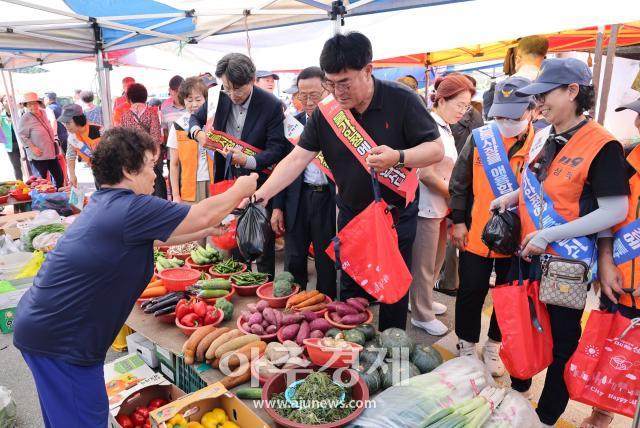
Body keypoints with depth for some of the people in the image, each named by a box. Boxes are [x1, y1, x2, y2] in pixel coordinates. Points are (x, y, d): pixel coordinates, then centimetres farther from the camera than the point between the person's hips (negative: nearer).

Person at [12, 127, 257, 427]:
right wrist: (240, 189, -1)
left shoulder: (107, 204, 7)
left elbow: (160, 235, 20)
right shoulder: (130, 209, -24)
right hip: (59, 338, -10)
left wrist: (209, 231, 22)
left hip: (45, 323, 10)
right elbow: (204, 214, -17)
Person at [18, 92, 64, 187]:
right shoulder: (25, 118, -13)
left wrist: (54, 140, 19)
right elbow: (21, 136, -13)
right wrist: (32, 147, -19)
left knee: (60, 177, 11)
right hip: (38, 155, -7)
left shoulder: (43, 113, 7)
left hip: (51, 153, 7)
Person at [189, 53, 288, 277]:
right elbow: (196, 118, 14)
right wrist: (198, 133, -10)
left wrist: (247, 160, -32)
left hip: (259, 184, -4)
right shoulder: (220, 97, -2)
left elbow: (277, 150, -16)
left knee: (263, 248, 6)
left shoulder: (272, 105, -15)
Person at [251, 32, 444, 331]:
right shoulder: (326, 112, -8)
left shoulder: (401, 101, -16)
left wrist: (398, 158, -33)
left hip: (396, 214, -3)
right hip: (351, 214, 3)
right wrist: (262, 194, -20)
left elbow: (436, 149, -14)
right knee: (349, 290, 16)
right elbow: (297, 159, -9)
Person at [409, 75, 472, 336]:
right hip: (427, 206, -9)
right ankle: (422, 315, 21)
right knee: (423, 265, 5)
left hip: (441, 205, 9)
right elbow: (425, 173, -21)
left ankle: (423, 301, 39)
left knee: (436, 260, 21)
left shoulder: (445, 129, 12)